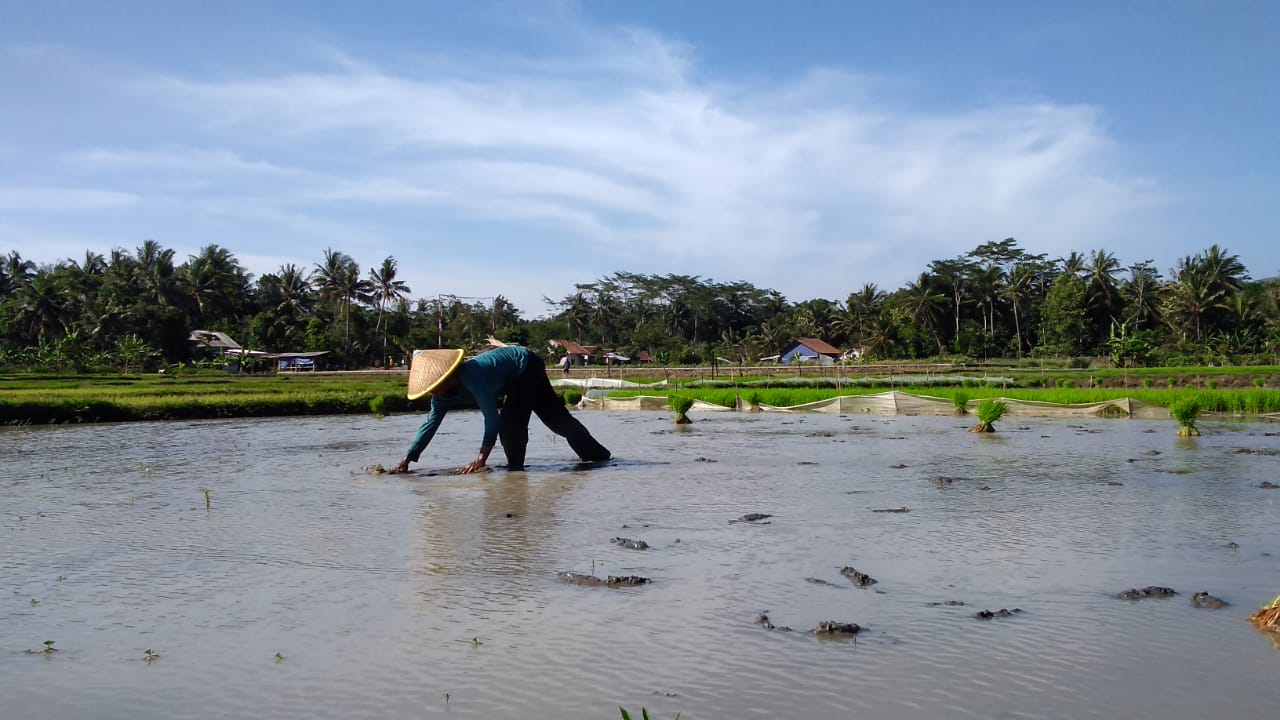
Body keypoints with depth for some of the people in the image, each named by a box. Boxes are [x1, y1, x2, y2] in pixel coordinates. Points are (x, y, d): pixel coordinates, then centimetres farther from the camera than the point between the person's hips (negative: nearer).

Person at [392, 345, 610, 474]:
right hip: (518, 377, 9)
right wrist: (407, 459, -14)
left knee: (510, 421, -22)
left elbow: (491, 417, -42)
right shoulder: (443, 396, -12)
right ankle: (597, 454, 28)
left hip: (526, 365, -9)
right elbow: (430, 424, -8)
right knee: (555, 415, 16)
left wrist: (482, 458, -44)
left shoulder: (470, 377, -39)